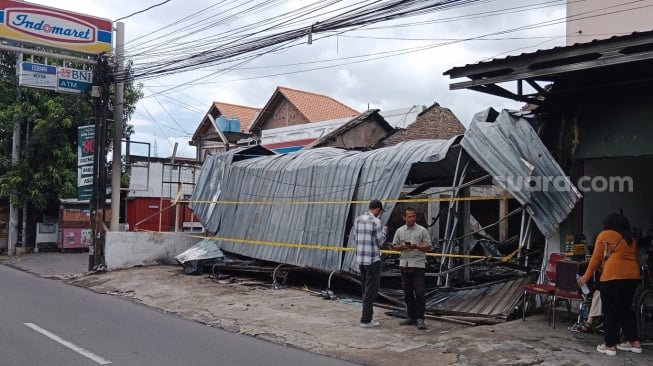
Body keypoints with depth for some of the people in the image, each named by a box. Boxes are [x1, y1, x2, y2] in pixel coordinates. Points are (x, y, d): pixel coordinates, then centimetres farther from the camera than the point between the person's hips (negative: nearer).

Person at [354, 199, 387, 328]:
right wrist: (384, 232, 9)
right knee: (371, 291, 0)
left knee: (366, 289, 17)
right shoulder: (375, 221, -14)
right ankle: (366, 320, 2)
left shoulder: (358, 220, 7)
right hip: (373, 259, -7)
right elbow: (380, 241, -10)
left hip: (360, 259, 7)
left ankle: (367, 315, 22)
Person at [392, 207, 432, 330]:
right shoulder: (400, 231, 9)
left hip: (418, 264, -4)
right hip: (405, 264, 4)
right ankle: (411, 317, 19)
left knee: (419, 292, -7)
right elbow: (394, 246, 12)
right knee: (407, 292, 10)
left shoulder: (422, 230, -1)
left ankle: (420, 319, -2)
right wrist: (402, 247, -9)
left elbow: (428, 246, -2)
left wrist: (416, 247, -18)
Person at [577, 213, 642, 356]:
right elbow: (633, 258, 17)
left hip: (613, 275, -6)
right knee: (625, 308, 17)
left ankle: (610, 345, 2)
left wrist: (586, 276, 9)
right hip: (632, 275, 6)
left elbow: (596, 258, 3)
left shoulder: (605, 235, 6)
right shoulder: (631, 238, 23)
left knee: (610, 311, 0)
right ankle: (634, 342, 19)